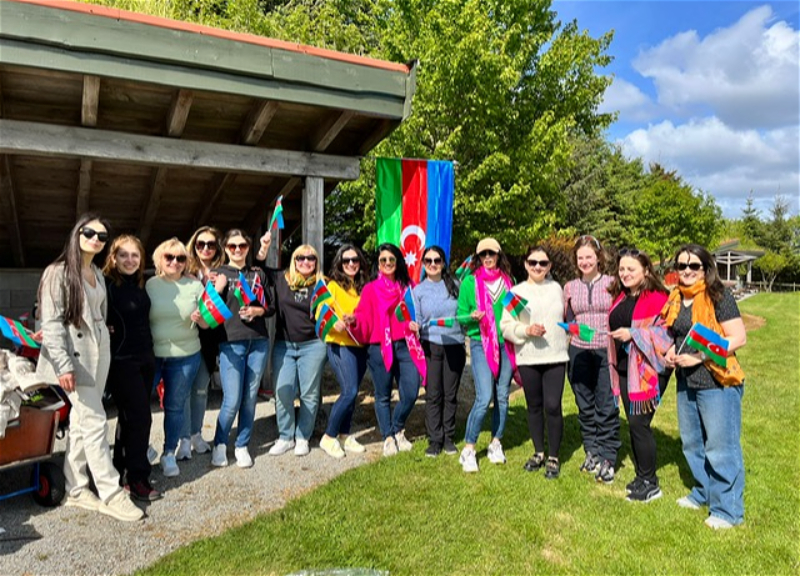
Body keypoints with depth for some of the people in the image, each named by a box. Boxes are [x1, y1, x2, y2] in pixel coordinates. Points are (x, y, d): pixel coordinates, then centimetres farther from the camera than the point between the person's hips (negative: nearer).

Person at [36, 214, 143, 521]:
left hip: (98, 354, 7)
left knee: (81, 422, 12)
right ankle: (111, 494, 2)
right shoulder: (58, 272, -8)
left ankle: (76, 489, 22)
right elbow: (51, 322, -13)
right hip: (74, 356, -7)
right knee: (95, 422, -6)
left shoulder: (97, 274, 14)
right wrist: (63, 365, -19)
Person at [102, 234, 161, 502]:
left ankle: (121, 468, 30)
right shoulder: (105, 284, -12)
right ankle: (137, 479, 6)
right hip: (121, 360, -7)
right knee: (140, 417, -6)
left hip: (145, 358, 7)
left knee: (131, 416, 16)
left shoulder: (140, 284, 9)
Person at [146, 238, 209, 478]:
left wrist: (200, 318, -15)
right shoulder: (149, 285, 0)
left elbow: (206, 324, 6)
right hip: (151, 355, -1)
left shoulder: (195, 286, 3)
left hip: (185, 357, 1)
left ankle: (169, 454, 26)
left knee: (175, 406, 11)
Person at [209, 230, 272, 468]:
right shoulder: (218, 274, 5)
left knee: (250, 398, 7)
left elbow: (271, 306, 15)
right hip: (231, 343, -3)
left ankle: (242, 446, 23)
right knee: (232, 401, -6)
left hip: (258, 342, 3)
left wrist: (259, 310, -5)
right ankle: (220, 444, 19)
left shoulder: (258, 274, 14)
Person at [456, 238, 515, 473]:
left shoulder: (507, 280, 9)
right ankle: (468, 449, 3)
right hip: (481, 344, -4)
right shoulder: (470, 281, 0)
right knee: (484, 398, -11)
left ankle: (496, 444, 25)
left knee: (502, 397, 8)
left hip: (506, 343, 4)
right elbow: (460, 314, 1)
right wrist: (472, 316, -19)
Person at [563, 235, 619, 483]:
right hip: (579, 352, 3)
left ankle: (607, 459, 10)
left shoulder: (612, 283, 1)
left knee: (606, 407, -1)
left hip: (607, 352, -3)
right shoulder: (570, 287, 8)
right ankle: (591, 452, 25)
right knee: (585, 407, 11)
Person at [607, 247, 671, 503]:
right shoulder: (620, 298, 12)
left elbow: (665, 333, -20)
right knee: (634, 423, 13)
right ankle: (642, 476, 27)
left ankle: (650, 484, 10)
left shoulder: (657, 298, -12)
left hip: (648, 369, -8)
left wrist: (633, 334, -25)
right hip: (624, 368, 8)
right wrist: (614, 363, 20)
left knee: (639, 423, -6)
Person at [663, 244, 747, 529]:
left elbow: (738, 338, -17)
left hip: (717, 383, -8)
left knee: (720, 448, 1)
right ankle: (703, 493, 37)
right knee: (692, 443, 19)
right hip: (686, 383, 8)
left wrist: (698, 357, -21)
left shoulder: (718, 296, -12)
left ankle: (728, 510, 15)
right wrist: (671, 351, 2)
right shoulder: (676, 299, 9)